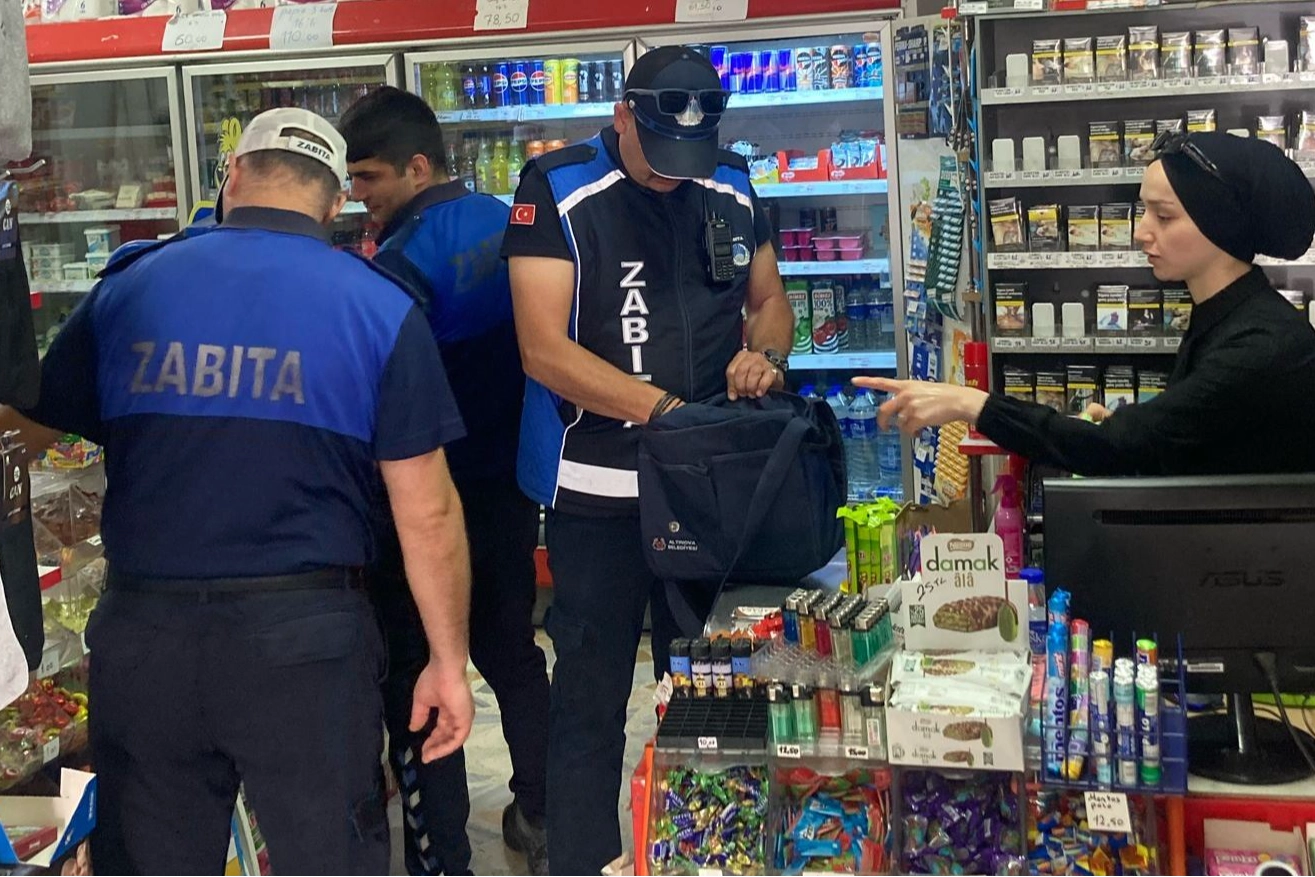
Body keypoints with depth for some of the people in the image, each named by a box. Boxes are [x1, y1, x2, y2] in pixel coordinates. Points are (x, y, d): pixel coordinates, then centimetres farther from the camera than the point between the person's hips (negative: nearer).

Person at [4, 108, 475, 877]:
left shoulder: (128, 288, 4)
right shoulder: (380, 307, -2)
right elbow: (426, 513, -4)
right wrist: (449, 660, 4)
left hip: (143, 632, 2)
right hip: (304, 635, -2)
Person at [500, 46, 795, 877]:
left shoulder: (732, 189, 4)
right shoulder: (558, 192, -11)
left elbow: (769, 297, 16)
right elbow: (544, 350, -17)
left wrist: (766, 353, -7)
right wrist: (666, 408, -26)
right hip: (599, 489, -4)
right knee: (591, 700, 4)